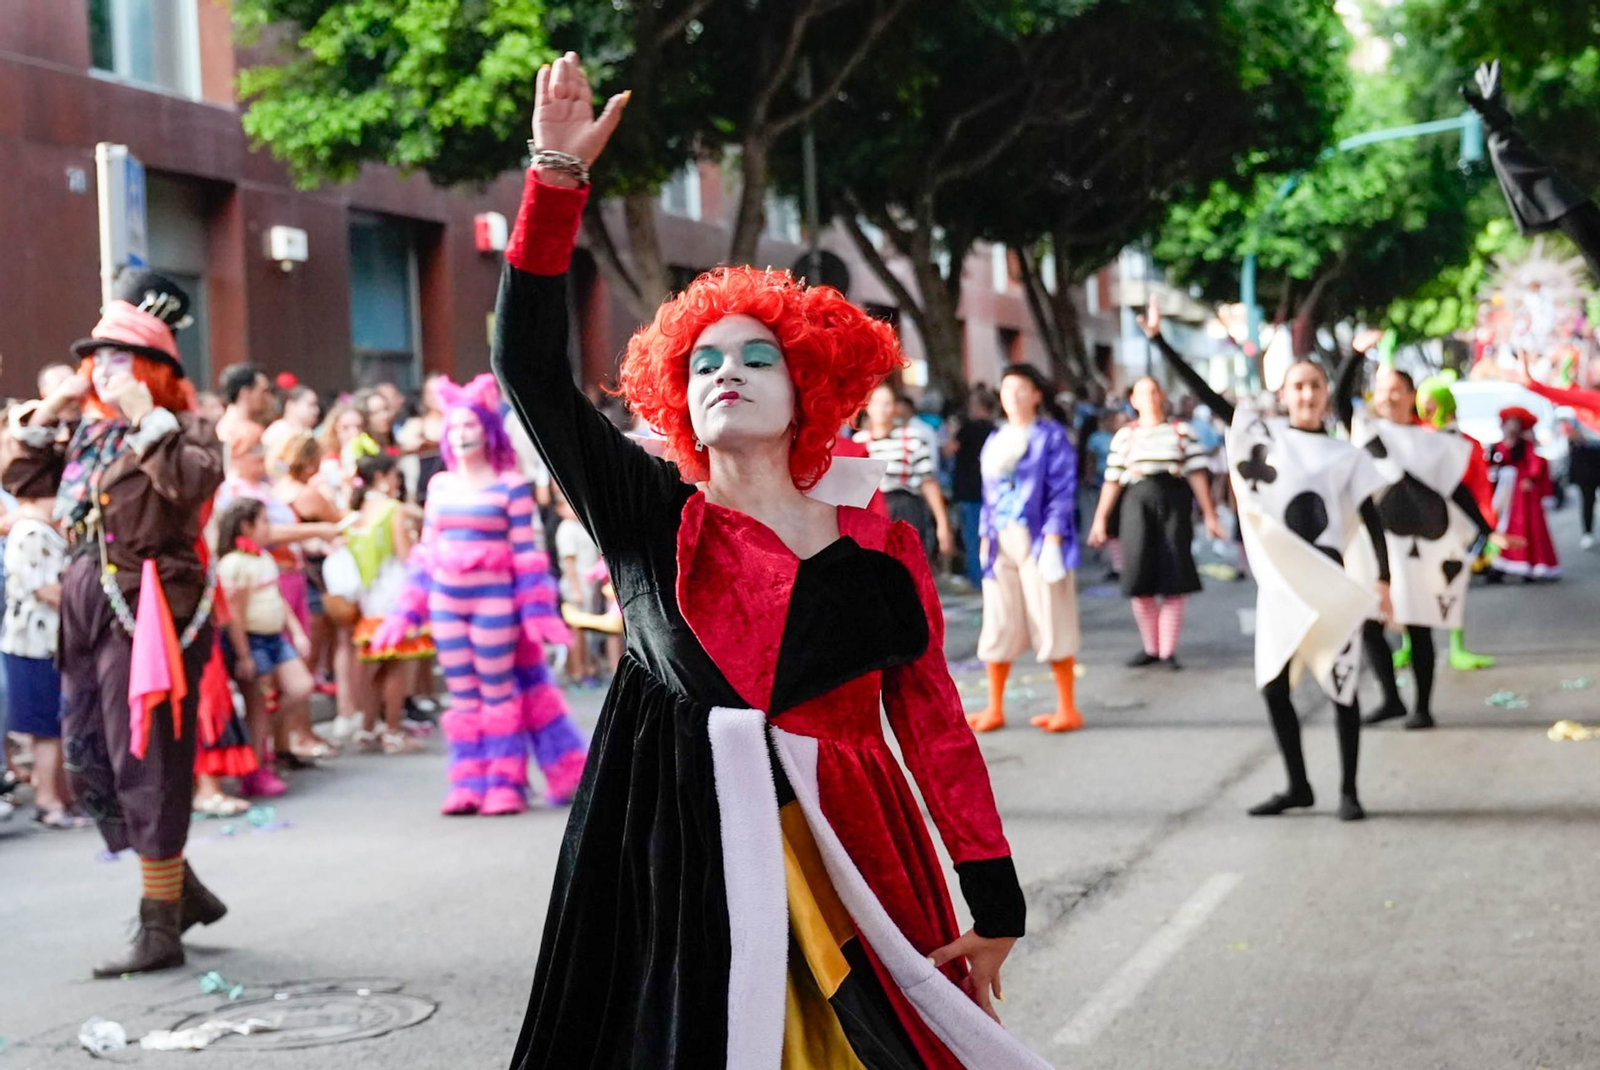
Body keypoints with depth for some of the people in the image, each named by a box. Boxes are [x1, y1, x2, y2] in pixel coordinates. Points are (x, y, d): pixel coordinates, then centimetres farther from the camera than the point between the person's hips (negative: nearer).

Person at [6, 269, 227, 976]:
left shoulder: (178, 428, -7)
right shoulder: (89, 435, 16)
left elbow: (198, 476, -28)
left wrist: (147, 417, -24)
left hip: (148, 617, -9)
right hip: (91, 619, 9)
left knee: (146, 767, -5)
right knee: (89, 767, 13)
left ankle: (160, 930, 3)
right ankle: (181, 890, 27)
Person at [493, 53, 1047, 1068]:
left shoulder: (881, 550, 4)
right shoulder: (652, 518, 4)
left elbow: (938, 726, 2)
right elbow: (530, 366, -4)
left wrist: (997, 904, -2)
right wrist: (560, 175, -9)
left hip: (848, 869, 0)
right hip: (680, 866, 0)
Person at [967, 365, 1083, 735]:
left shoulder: (1052, 436, -2)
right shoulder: (995, 441, 15)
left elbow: (1062, 491, -8)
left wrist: (1053, 537, -16)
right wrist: (985, 536, 8)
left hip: (1038, 540, -5)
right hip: (1001, 543, 5)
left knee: (1051, 622, -2)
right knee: (998, 625, 6)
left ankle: (1068, 709, 6)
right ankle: (994, 708, 13)